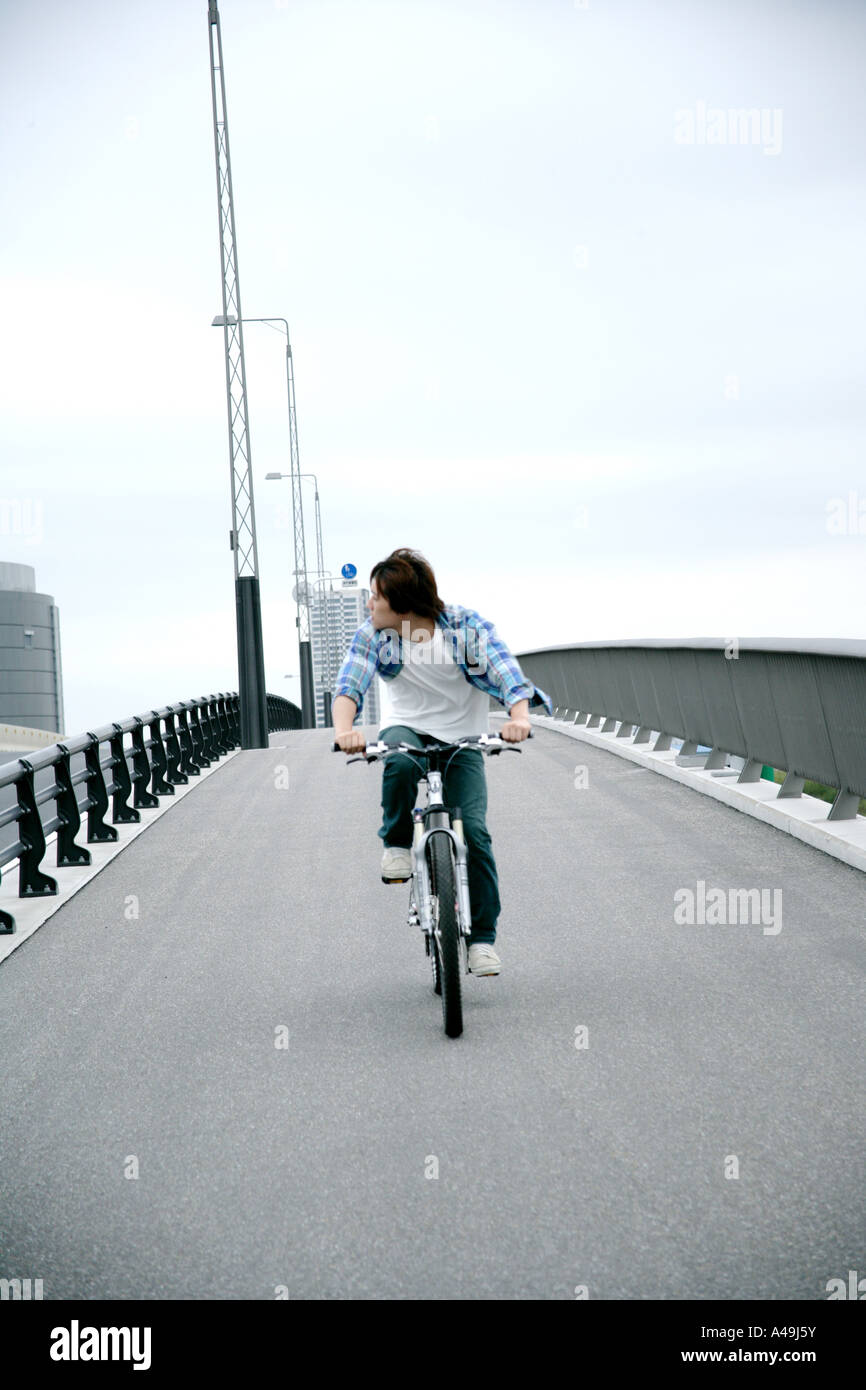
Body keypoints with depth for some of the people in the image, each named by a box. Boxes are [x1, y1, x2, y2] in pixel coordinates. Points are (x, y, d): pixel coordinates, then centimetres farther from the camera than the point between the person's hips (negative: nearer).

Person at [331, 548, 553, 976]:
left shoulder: (467, 626, -16)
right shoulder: (373, 635, -11)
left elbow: (505, 672, -27)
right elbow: (349, 684, -23)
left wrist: (519, 715, -50)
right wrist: (344, 728, -46)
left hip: (462, 743, -1)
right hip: (408, 731, 1)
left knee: (474, 832, -17)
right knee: (399, 761, -37)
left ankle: (482, 938, -4)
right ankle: (397, 844, -12)